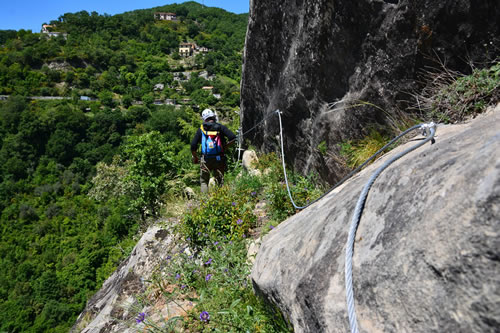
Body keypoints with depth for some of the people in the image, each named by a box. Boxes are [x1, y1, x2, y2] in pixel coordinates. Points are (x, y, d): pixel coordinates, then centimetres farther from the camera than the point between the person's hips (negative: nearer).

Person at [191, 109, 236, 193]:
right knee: (220, 181, 10)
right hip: (219, 159, 0)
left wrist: (195, 158, 16)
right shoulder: (220, 127, 3)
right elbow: (233, 138, -9)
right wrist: (225, 146, 6)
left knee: (204, 181, 12)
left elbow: (193, 145, 2)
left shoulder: (201, 129, 5)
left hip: (206, 160, 0)